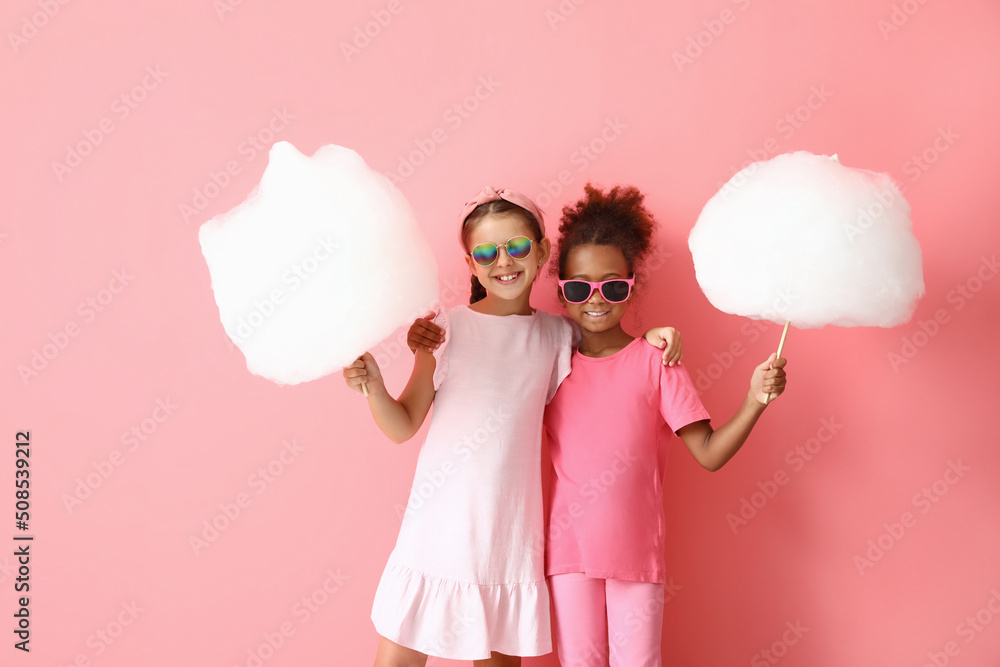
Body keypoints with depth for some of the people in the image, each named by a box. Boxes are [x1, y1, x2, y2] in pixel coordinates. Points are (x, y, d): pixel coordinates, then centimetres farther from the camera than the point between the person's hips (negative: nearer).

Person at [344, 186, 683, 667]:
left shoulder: (557, 334, 4)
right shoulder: (447, 329, -2)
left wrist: (651, 335, 4)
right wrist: (373, 386, -18)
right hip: (437, 532, -1)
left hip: (509, 534, 2)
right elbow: (403, 427, 0)